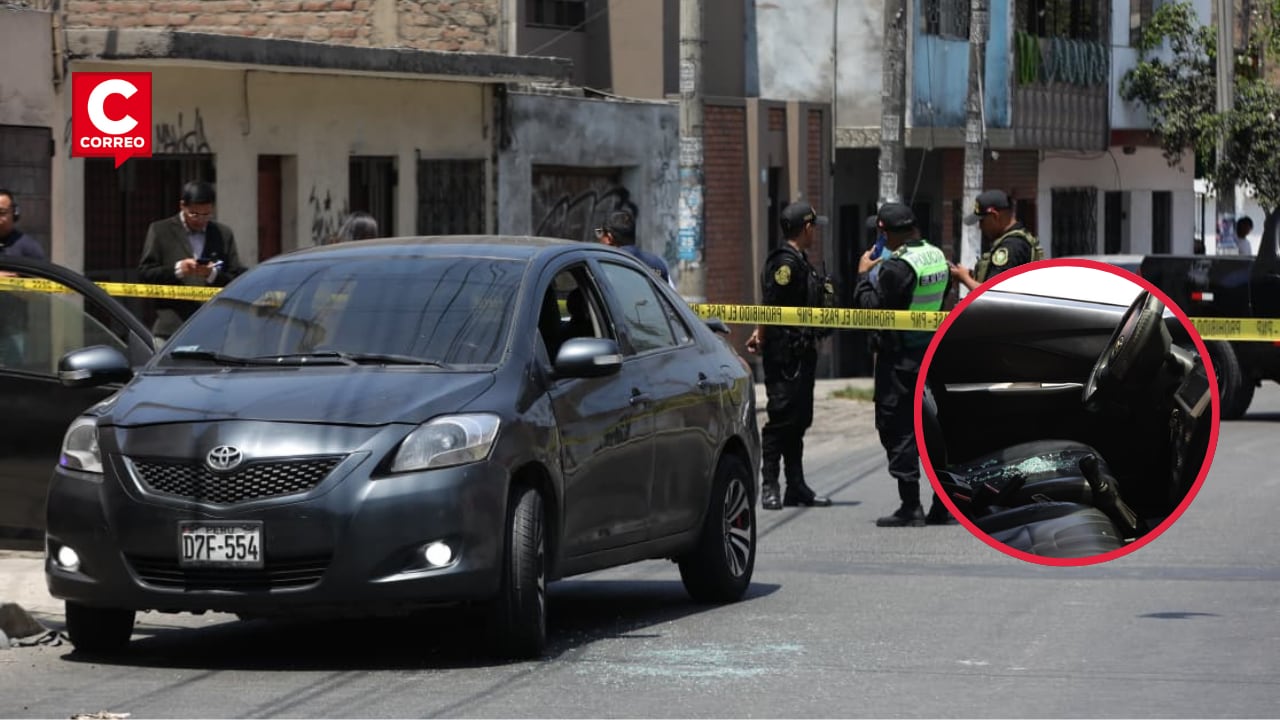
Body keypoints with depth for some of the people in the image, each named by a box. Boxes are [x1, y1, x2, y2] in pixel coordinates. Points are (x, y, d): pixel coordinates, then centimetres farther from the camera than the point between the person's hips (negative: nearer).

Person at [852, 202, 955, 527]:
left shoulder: (897, 267, -19)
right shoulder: (938, 257, 8)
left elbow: (872, 308, -19)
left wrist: (864, 275, -4)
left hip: (901, 357, -8)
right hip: (934, 352, 8)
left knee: (899, 430, -2)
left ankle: (910, 508, -5)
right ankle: (943, 505, 15)